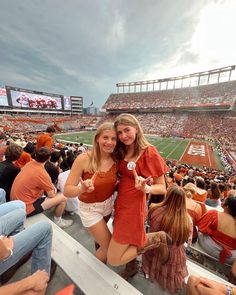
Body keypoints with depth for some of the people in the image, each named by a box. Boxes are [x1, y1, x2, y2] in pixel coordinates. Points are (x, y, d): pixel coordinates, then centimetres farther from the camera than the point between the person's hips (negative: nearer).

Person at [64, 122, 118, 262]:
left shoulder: (116, 159, -17)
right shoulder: (84, 159, -29)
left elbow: (114, 182, -2)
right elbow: (67, 190, -24)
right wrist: (82, 189, -45)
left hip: (108, 204, 5)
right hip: (90, 208, -4)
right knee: (109, 247, 9)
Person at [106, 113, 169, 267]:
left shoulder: (149, 152, -19)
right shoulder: (123, 151, 2)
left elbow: (162, 188, -15)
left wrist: (146, 188, -33)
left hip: (132, 209, -7)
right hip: (120, 205, 7)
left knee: (114, 260, 9)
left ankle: (155, 239, 14)